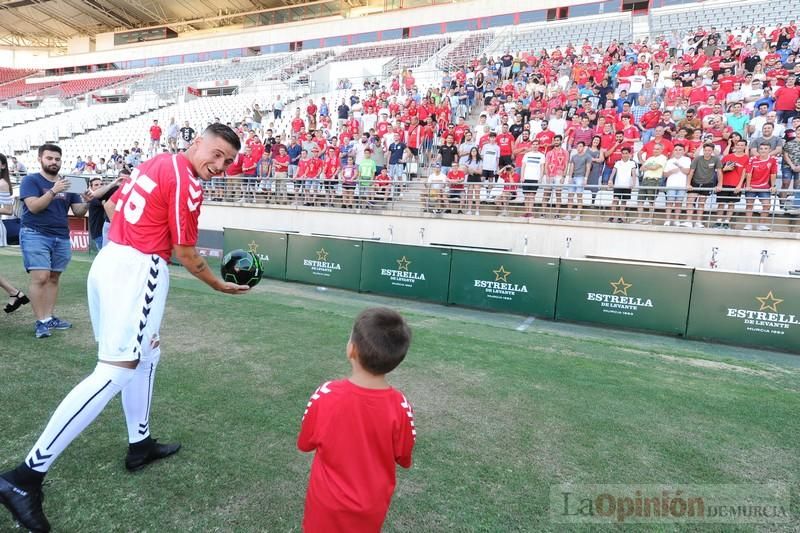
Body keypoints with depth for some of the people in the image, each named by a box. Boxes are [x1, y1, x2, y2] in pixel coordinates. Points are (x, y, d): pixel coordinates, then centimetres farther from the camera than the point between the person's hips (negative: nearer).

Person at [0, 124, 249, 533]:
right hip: (138, 271, -10)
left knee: (145, 356, 19)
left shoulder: (156, 162, 14)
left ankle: (140, 446, 29)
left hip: (109, 260, 10)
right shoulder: (187, 183, -13)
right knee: (115, 372, -9)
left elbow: (114, 204, 22)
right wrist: (220, 285, 3)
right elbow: (186, 255, -11)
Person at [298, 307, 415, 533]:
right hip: (372, 507, 1)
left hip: (328, 503, -1)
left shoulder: (325, 395, -26)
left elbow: (305, 444, -9)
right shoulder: (401, 406, -24)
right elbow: (403, 459, -9)